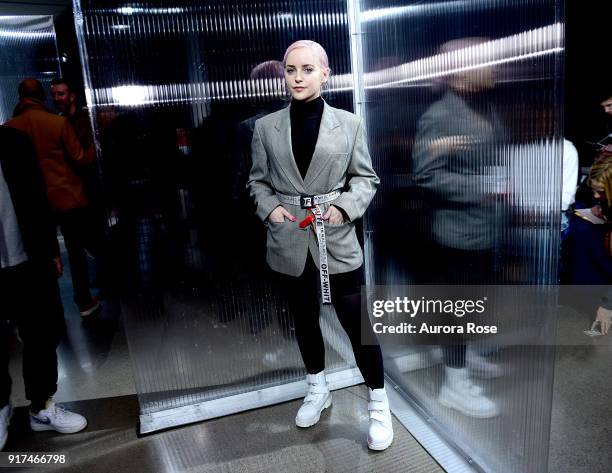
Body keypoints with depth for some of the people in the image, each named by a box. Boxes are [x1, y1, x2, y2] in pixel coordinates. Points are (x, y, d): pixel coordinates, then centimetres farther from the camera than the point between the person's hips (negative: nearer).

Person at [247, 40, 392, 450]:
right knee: (304, 319, 18)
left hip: (337, 240, -2)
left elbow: (366, 178, 3)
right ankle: (318, 390, 41)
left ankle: (379, 405, 25)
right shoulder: (266, 127, 2)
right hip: (289, 241, 3)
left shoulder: (349, 123, -1)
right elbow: (257, 180, 9)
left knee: (358, 323, 4)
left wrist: (344, 207, -14)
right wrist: (269, 208, -10)